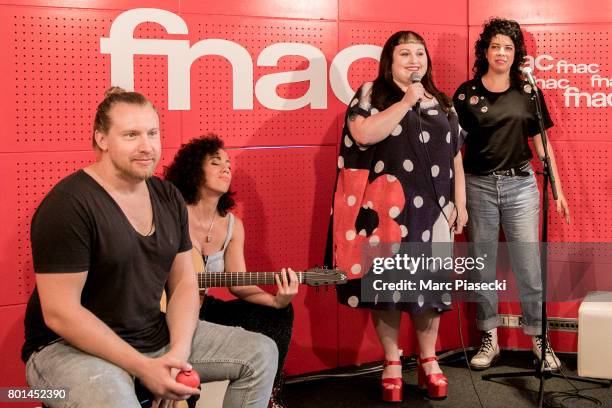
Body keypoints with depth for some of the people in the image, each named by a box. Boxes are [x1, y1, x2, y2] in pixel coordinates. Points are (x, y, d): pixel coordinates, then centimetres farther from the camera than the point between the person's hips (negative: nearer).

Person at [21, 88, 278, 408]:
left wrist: (179, 351, -10)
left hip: (157, 334, 8)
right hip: (71, 346, -7)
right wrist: (144, 368, -23)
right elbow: (60, 313, -21)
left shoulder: (169, 198, 6)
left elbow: (184, 282, 9)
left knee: (262, 353, 4)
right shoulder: (68, 205, -18)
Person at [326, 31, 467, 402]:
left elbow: (456, 156, 17)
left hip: (431, 207, 3)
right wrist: (406, 101, -13)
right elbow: (363, 134, -17)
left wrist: (460, 202, 11)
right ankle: (392, 362, 14)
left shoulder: (442, 103, 16)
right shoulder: (371, 94, 2)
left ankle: (429, 360, 20)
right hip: (386, 207, -3)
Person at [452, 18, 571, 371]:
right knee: (483, 265, 7)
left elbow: (542, 143, 8)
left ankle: (540, 338, 13)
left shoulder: (528, 93, 5)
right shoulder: (467, 93, 2)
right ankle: (489, 339, 18)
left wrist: (558, 190, 4)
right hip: (479, 186, 0)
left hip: (521, 184, 0)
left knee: (530, 265, 1)